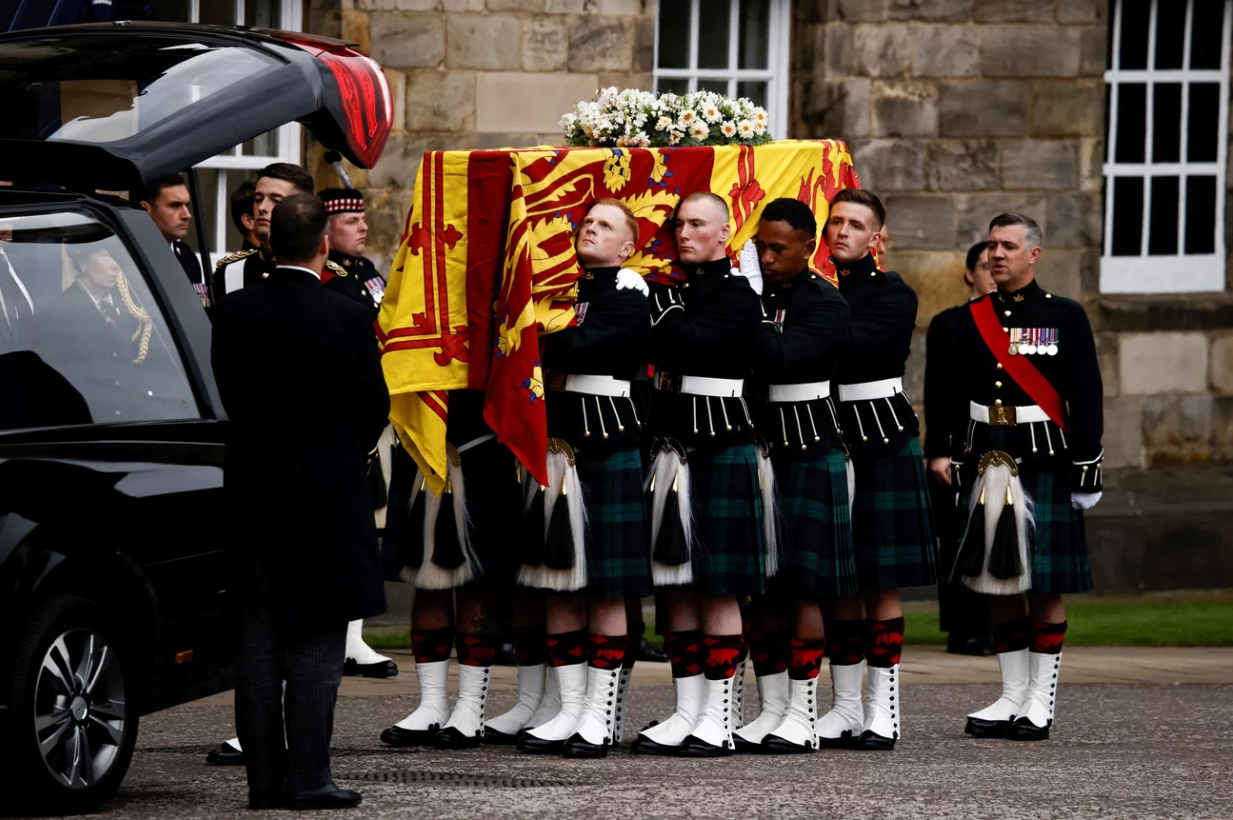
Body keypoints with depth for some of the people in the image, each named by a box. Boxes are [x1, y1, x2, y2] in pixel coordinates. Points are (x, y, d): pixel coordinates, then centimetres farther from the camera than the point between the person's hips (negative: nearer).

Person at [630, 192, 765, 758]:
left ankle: (719, 719, -2)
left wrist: (659, 304, -7)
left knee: (717, 587, -5)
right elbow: (659, 354, 11)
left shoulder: (737, 296, -6)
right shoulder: (674, 291, 16)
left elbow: (681, 343, -20)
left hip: (721, 451, -7)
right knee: (678, 587, 7)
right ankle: (687, 712, 11)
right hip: (672, 449, 7)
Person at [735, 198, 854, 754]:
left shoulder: (824, 304, -8)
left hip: (808, 456, -6)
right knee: (758, 583, 6)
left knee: (801, 585, -4)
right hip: (754, 451, 6)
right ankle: (771, 708, 14)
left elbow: (778, 360, -22)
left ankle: (802, 716, 0)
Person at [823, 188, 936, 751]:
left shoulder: (894, 296, -2)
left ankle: (883, 707, 2)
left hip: (882, 445, -4)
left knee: (881, 580, -2)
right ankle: (845, 705, 13)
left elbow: (851, 345, -19)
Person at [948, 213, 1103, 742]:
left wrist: (1087, 470, -8)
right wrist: (956, 469, 11)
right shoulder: (971, 320, 11)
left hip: (1045, 463, -4)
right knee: (999, 583, 5)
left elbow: (1087, 399, -2)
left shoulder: (1065, 318, 0)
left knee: (1045, 585, -1)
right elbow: (957, 402, 14)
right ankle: (1012, 697, 12)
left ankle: (1041, 699, 4)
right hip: (987, 464, 4)